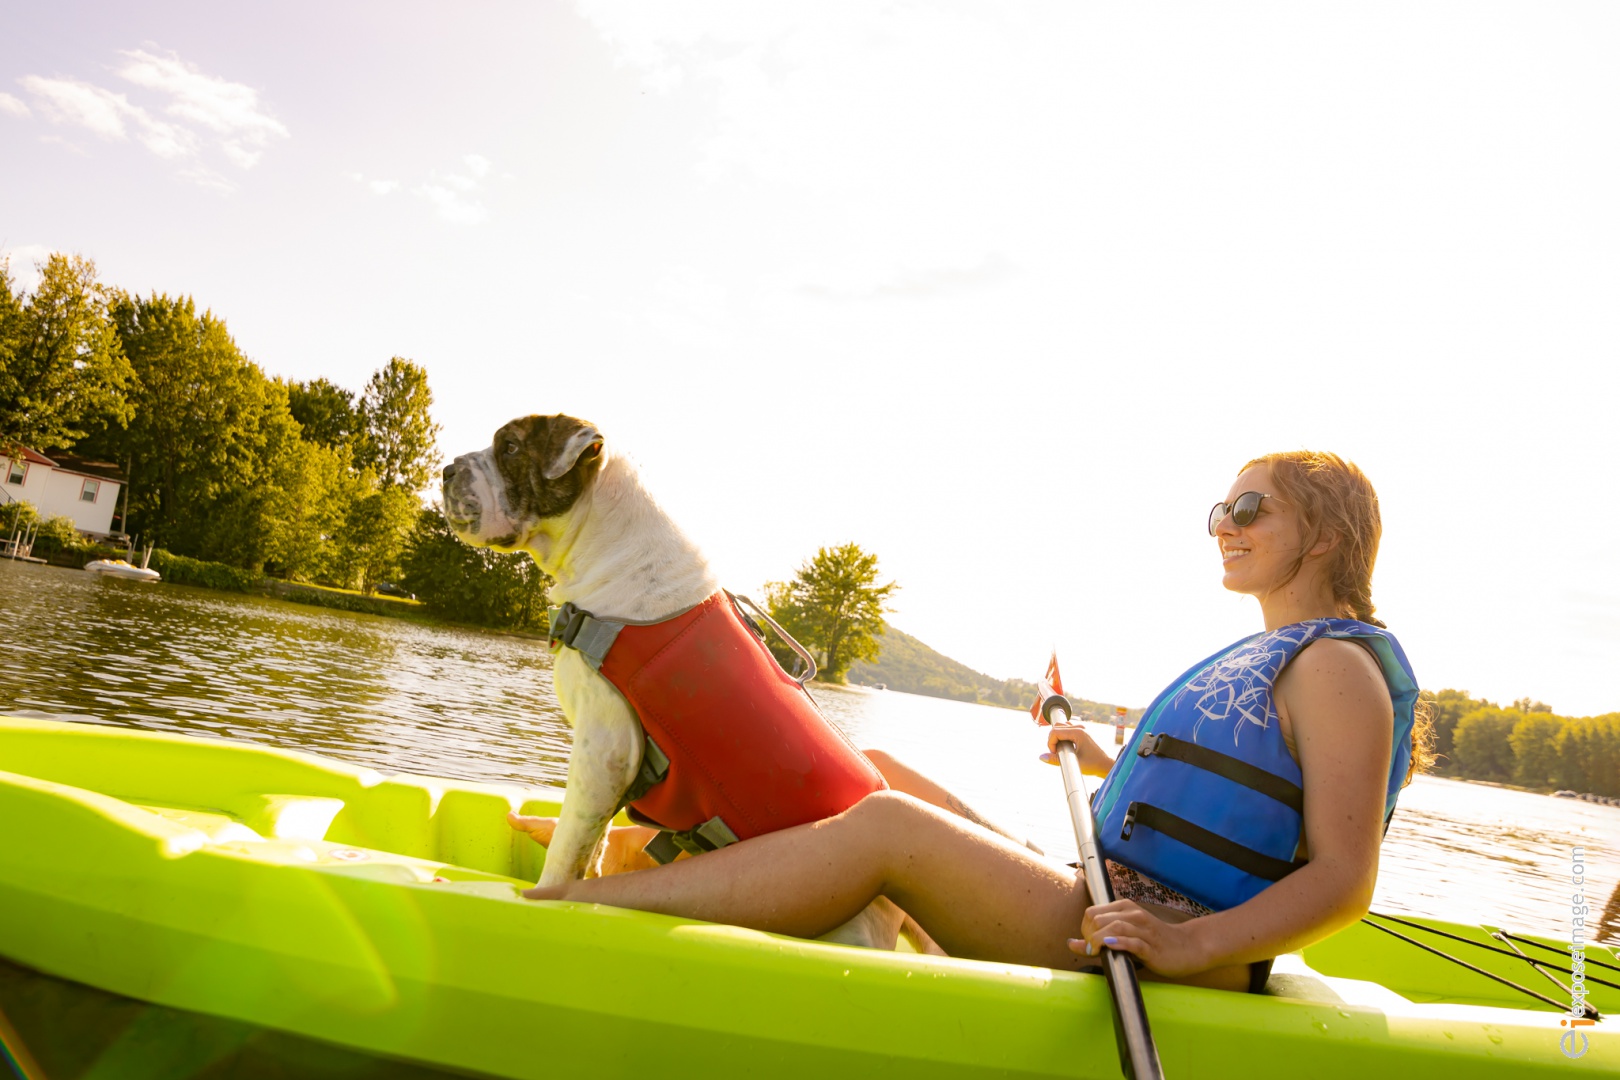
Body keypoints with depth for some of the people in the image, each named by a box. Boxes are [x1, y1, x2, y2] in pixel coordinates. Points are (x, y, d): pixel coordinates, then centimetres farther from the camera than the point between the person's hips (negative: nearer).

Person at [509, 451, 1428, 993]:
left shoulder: (1337, 665, -9)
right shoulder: (1260, 656, 19)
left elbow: (1344, 880, -18)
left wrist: (1187, 943, -30)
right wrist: (1109, 761, 21)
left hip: (1145, 959, -10)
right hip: (1093, 906, 10)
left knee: (887, 827, -24)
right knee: (873, 771, 7)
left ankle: (568, 909, -20)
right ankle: (631, 850, 11)